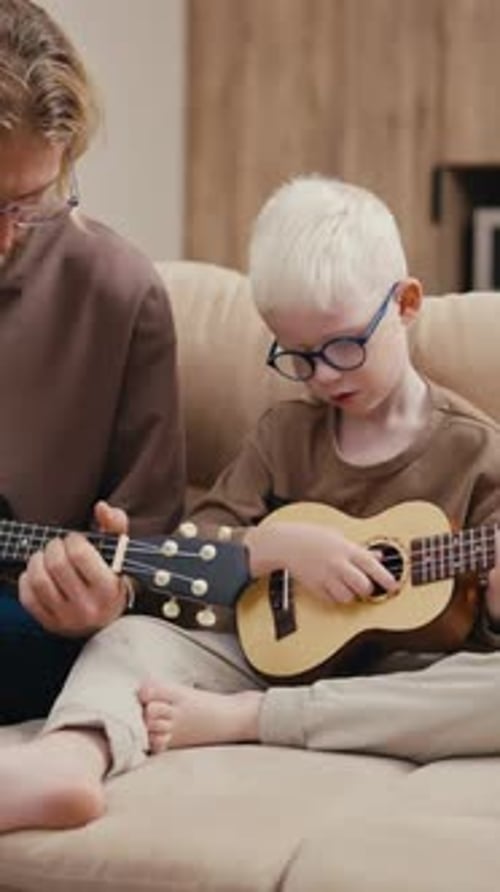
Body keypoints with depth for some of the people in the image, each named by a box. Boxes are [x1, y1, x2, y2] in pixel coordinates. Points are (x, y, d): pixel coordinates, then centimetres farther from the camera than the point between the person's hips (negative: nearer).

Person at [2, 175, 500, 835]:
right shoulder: (284, 434, 12)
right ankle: (64, 760, -53)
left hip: (407, 677, -2)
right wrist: (278, 545, -12)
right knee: (133, 634, -18)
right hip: (282, 652, 3)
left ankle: (239, 718, -30)